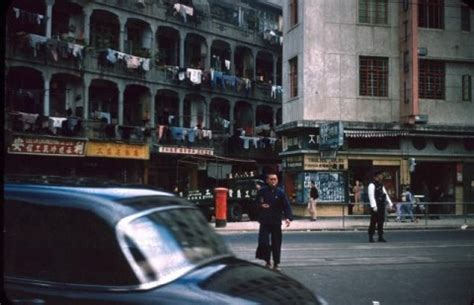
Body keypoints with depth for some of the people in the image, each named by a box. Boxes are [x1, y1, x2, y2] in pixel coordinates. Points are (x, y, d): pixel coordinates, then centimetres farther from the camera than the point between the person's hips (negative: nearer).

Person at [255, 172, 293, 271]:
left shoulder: (280, 192, -1)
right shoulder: (262, 191, 1)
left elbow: (286, 206, -4)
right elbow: (256, 202, 11)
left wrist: (288, 217, -20)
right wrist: (261, 205, -12)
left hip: (276, 222, 0)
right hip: (264, 222, 0)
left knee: (276, 244, 6)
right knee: (263, 242, -9)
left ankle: (276, 264, 19)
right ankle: (267, 262, 9)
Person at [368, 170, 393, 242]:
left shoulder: (381, 185, 17)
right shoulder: (372, 185, -9)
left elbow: (385, 195, 18)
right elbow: (371, 196, -16)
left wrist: (390, 203, 12)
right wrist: (374, 206, -23)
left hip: (382, 206, 8)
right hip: (375, 207, -8)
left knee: (381, 221, 8)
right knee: (373, 221, -4)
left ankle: (380, 237, 12)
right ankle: (371, 237, 3)